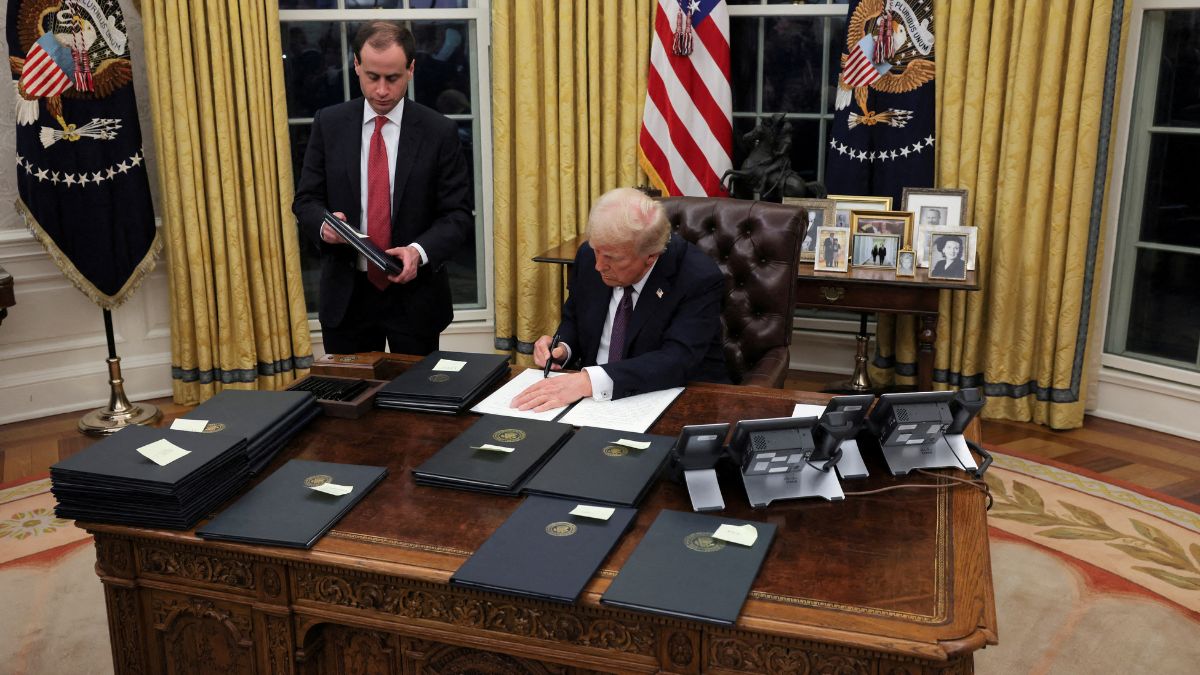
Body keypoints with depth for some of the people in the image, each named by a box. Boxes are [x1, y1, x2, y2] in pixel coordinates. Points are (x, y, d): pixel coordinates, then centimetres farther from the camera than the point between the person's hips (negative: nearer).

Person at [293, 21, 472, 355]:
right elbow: (306, 199, 4)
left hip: (415, 294, -1)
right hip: (345, 294, 2)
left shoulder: (440, 132, -5)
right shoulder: (329, 124, 1)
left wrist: (419, 250, -24)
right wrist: (323, 224, -19)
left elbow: (458, 214, -5)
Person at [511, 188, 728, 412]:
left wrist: (589, 381, -41)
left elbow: (677, 361, -31)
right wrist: (562, 349, -10)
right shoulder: (589, 255, -4)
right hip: (595, 401, 3)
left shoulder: (700, 279, -20)